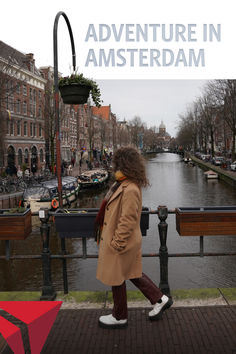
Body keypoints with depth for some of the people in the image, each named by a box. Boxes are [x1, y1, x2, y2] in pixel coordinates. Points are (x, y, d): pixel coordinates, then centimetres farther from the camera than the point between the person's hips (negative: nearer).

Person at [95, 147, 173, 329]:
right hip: (125, 241, 10)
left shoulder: (130, 190, -27)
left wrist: (116, 243, -20)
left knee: (117, 279, 9)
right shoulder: (124, 185, 5)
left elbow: (127, 221, -26)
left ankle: (120, 317, 30)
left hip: (121, 243, -10)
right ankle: (159, 299, 33)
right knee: (133, 273, 23)